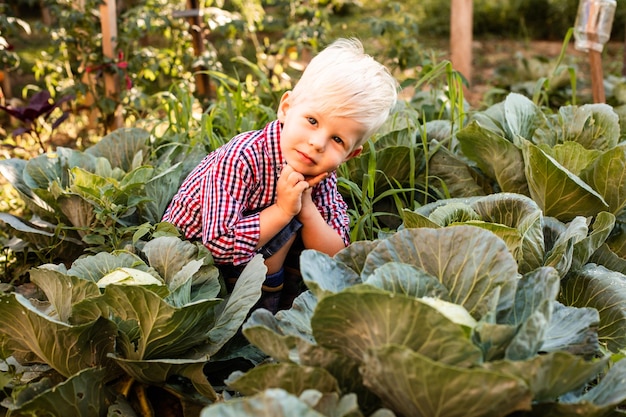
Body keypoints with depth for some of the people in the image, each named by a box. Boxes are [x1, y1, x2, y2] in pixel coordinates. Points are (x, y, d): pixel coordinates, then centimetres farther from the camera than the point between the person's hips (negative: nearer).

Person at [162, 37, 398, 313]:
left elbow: (334, 256, -12)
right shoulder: (242, 158, -30)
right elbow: (220, 244, -37)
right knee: (288, 222, -24)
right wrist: (283, 210, -33)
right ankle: (264, 298, -2)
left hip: (252, 260, 7)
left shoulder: (321, 174, -10)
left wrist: (307, 208, -27)